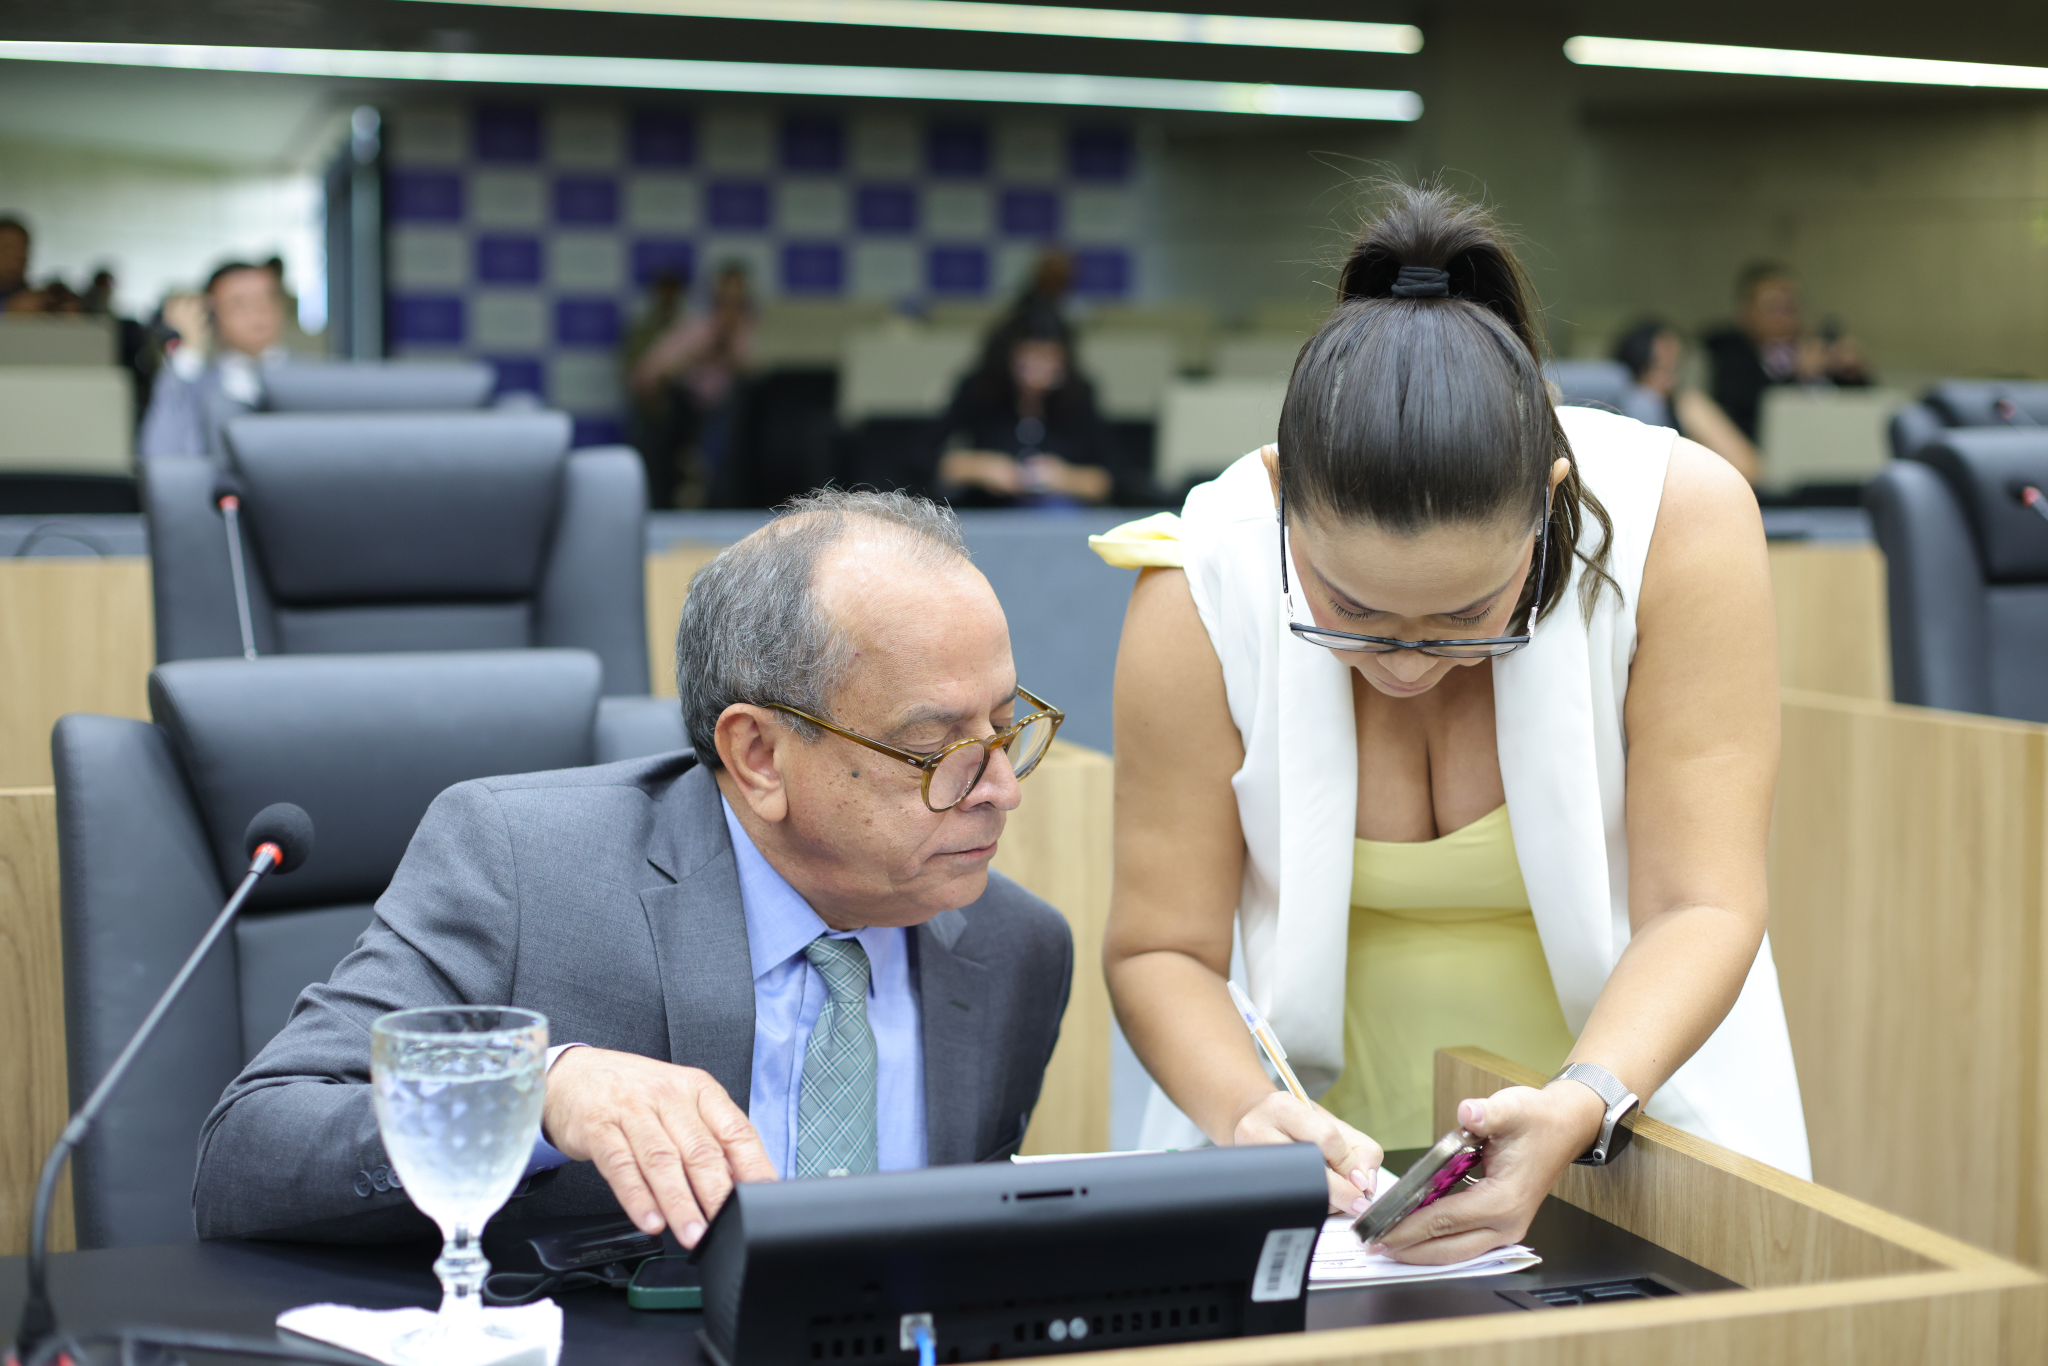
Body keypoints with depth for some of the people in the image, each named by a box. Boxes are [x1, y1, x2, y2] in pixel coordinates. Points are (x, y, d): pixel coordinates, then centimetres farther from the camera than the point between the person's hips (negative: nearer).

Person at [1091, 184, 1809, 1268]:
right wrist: (1241, 1111, -30)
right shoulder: (1203, 589, -19)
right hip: (1323, 1142, 0)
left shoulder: (1681, 521, -20)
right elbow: (1160, 948, -11)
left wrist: (1580, 1108, -35)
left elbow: (1699, 909, -18)